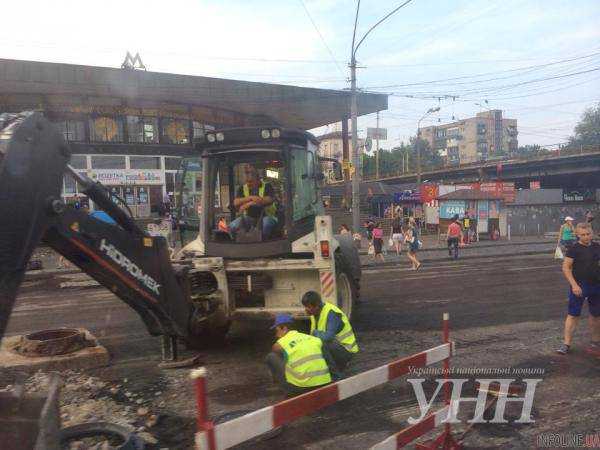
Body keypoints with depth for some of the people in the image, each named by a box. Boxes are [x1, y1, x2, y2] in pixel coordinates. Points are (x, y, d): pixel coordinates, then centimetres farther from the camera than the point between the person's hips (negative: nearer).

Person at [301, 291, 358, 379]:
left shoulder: (332, 313, -25)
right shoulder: (314, 312, 1)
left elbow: (328, 336, -37)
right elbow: (313, 334, 10)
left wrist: (315, 332, -21)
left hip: (346, 350, -9)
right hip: (334, 346, 9)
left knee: (322, 344, -32)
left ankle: (335, 375, -16)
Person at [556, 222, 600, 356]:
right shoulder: (574, 249, -8)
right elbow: (566, 268, -11)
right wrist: (574, 285, -19)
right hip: (579, 286, -5)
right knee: (573, 315, -3)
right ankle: (566, 344, 1)